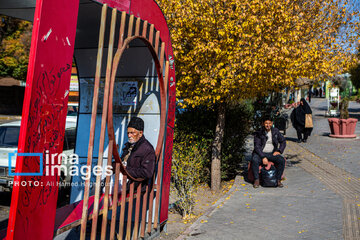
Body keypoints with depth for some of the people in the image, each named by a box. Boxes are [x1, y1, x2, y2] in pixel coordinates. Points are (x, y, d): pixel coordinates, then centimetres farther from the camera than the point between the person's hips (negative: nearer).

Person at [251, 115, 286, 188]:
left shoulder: (276, 131, 5)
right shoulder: (258, 133, -6)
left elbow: (283, 141, 15)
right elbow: (257, 147, -12)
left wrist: (279, 151, 0)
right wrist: (263, 157, -22)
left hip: (272, 153, 3)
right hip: (260, 153, -3)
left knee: (282, 160, -25)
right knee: (254, 160, -33)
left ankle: (278, 180, -13)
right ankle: (256, 180, -20)